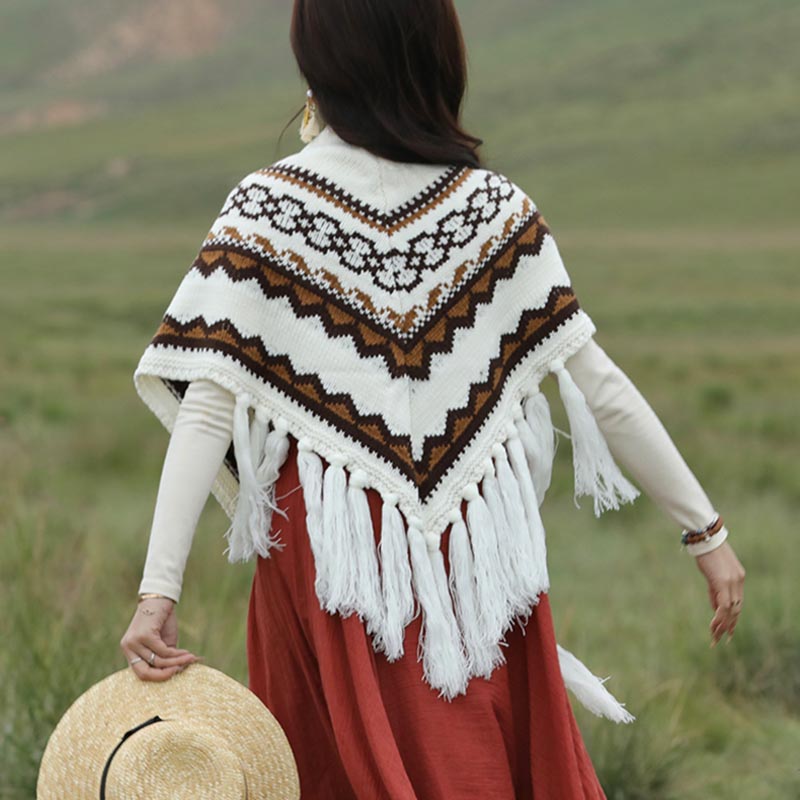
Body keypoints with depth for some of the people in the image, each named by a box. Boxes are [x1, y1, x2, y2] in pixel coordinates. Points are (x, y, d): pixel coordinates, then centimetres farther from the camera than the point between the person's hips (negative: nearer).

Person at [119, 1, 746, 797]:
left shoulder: (262, 212, -10)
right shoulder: (494, 207, -5)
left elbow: (207, 408, -16)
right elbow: (598, 386, -5)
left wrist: (158, 590, -17)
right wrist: (705, 529, 2)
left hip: (332, 549, -1)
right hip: (475, 547, 2)